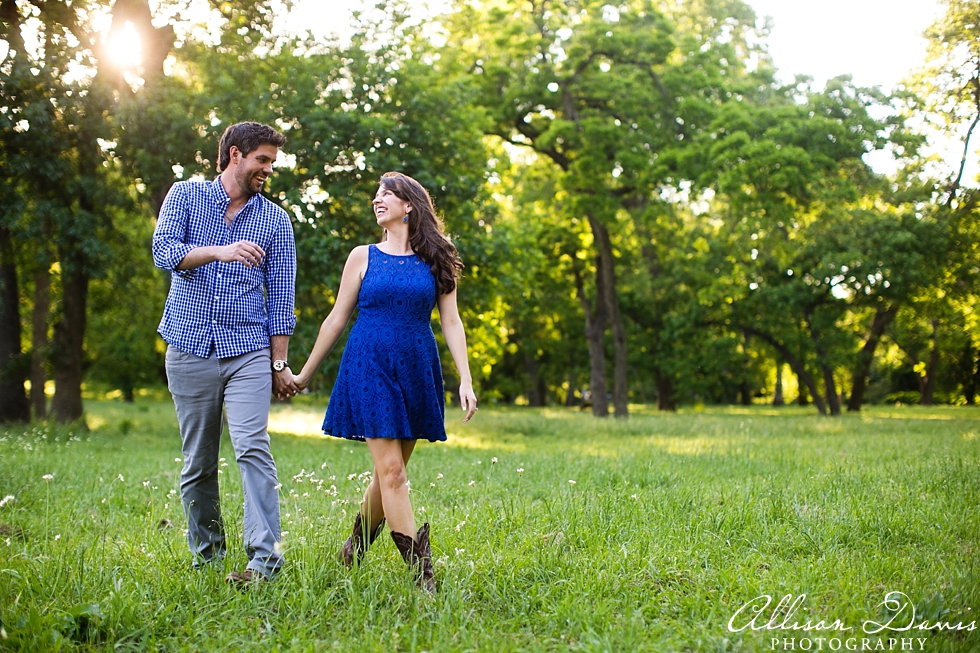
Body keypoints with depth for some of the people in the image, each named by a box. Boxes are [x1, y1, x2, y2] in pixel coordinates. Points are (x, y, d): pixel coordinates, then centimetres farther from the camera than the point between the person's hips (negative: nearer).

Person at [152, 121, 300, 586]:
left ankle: (264, 556, -18)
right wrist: (221, 251, -26)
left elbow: (280, 297, 9)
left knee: (253, 449, -16)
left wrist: (279, 364, 5)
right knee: (197, 462, 6)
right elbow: (164, 252, -9)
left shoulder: (274, 220, 10)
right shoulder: (185, 196, 7)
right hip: (190, 349, 1)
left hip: (248, 351, 0)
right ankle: (206, 554, 19)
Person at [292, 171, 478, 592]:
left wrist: (465, 380, -5)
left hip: (416, 370, 2)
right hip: (370, 368, -2)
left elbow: (451, 322, 4)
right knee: (390, 470, -10)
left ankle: (353, 552, 27)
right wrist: (304, 374, 11)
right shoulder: (363, 257, 6)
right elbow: (337, 319, 10)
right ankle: (422, 572, -9)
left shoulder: (435, 260, 8)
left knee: (390, 471, 7)